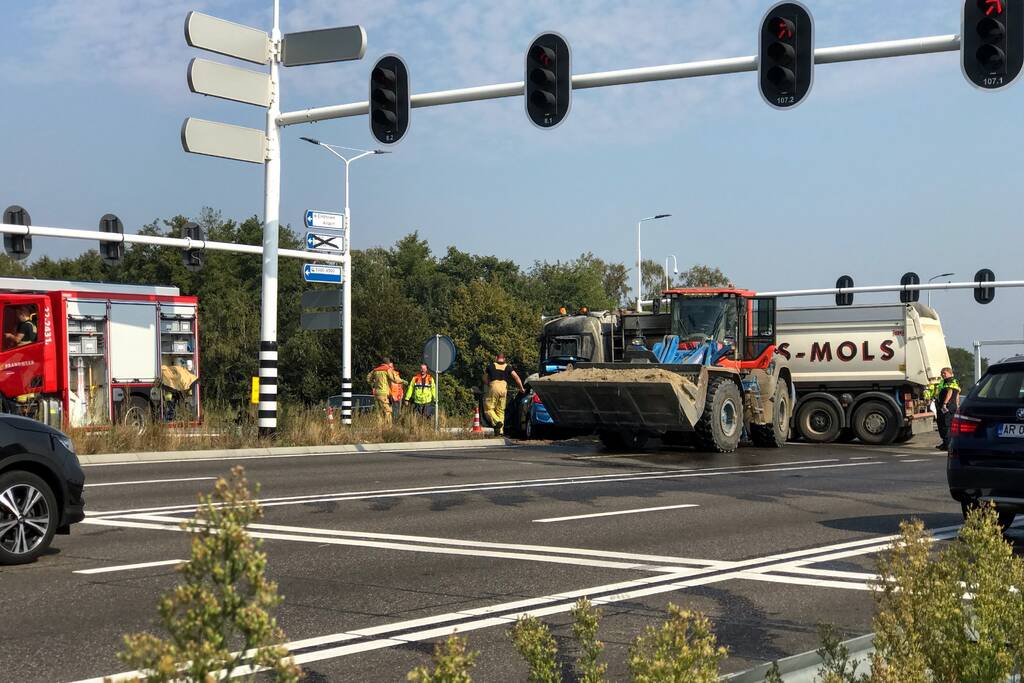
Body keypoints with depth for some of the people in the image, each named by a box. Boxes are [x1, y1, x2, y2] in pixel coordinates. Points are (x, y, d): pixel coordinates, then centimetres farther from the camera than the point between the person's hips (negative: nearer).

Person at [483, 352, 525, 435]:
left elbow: (485, 379, 23)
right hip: (503, 388, 3)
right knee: (501, 410, 11)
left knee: (488, 409, 2)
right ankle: (500, 431, 7)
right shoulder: (508, 367, 15)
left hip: (493, 388, -3)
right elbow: (516, 377, 5)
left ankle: (497, 422, -23)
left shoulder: (491, 366, 14)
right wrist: (521, 388, 11)